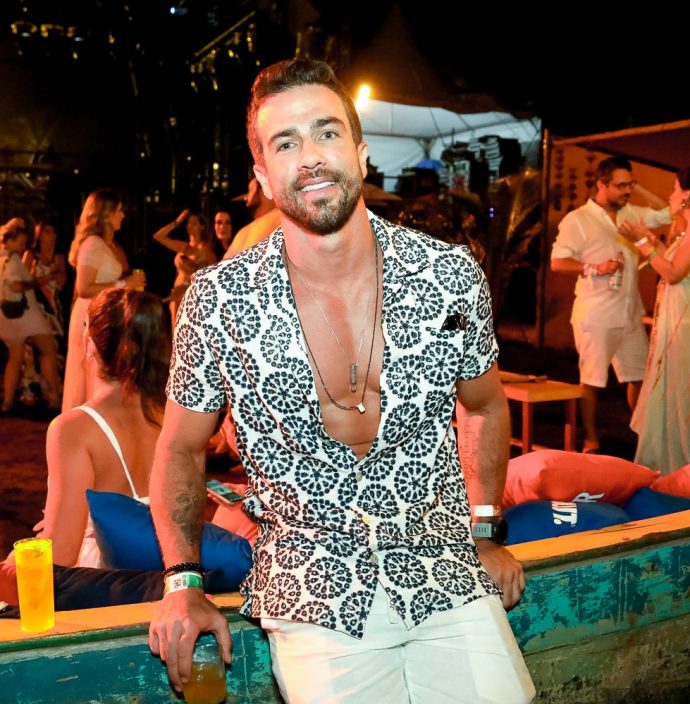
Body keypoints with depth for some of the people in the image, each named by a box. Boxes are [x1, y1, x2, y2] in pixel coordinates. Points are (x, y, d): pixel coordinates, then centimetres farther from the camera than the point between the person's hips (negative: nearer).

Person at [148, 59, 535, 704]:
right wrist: (182, 582, -3)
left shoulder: (452, 275, -6)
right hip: (314, 597, -1)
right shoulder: (217, 301, -11)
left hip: (446, 578, 2)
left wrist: (485, 534, 11)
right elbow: (180, 447, 4)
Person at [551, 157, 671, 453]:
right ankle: (591, 440, 13)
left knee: (640, 376, 13)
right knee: (592, 379, 2)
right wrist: (596, 268, -21)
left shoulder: (631, 214, 10)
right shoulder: (577, 220, -8)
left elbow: (667, 214, 16)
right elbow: (558, 262, -12)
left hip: (631, 313, 7)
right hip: (595, 315, -6)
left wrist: (639, 189, 7)